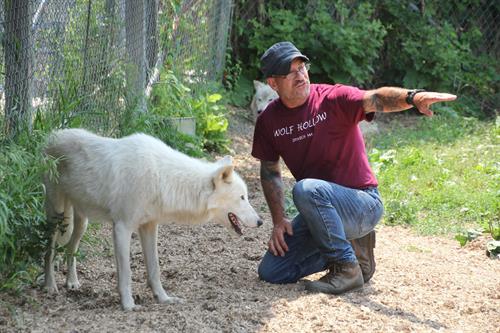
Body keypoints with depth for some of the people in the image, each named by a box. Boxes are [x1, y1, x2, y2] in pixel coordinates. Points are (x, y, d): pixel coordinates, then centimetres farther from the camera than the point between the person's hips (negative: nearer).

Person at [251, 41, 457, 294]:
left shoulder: (333, 99, -14)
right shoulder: (269, 120, 1)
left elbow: (375, 99, -34)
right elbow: (270, 172, 12)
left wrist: (412, 97, -54)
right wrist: (279, 220, 2)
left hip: (364, 204, -6)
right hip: (321, 209, 6)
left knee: (306, 189, -36)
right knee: (270, 272, -1)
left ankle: (347, 268, -20)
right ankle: (352, 247, 13)